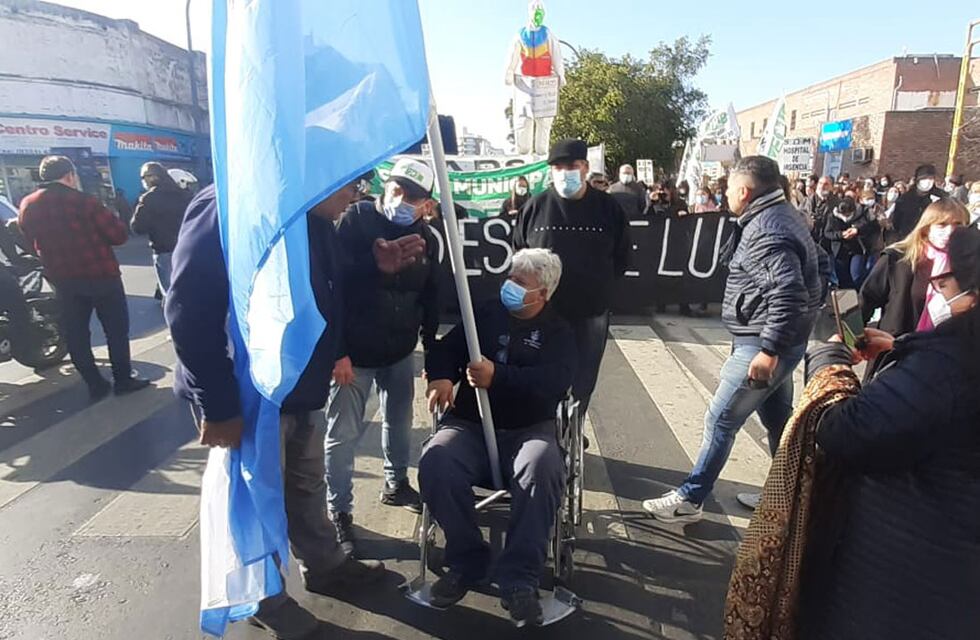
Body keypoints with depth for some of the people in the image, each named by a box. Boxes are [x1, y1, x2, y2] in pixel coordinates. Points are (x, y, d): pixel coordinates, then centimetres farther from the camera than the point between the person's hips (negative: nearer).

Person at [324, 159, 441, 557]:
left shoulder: (426, 239, 2)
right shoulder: (355, 222, -13)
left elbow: (430, 299, 10)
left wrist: (432, 348, 9)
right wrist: (337, 350, -19)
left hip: (400, 351, 5)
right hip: (353, 352, -5)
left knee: (400, 422, 20)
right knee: (343, 433, 4)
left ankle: (396, 484, 43)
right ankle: (339, 511, 22)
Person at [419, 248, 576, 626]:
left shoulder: (558, 332, 7)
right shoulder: (485, 316, 16)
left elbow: (555, 381, -11)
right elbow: (444, 349, 13)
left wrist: (498, 377, -24)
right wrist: (440, 377, -11)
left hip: (529, 428, -2)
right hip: (470, 424, 2)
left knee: (543, 470, -35)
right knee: (435, 464, -28)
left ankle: (518, 578, -19)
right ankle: (466, 561, -7)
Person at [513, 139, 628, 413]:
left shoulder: (608, 207, -1)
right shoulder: (535, 206, -2)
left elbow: (621, 256, 10)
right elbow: (519, 252, 9)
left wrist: (599, 283, 3)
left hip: (591, 314, 1)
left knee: (582, 385, 13)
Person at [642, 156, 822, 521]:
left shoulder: (765, 230, -21)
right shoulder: (779, 215, 13)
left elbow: (789, 294, -30)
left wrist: (768, 350, -28)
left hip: (764, 343, -11)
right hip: (776, 342, 11)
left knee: (721, 420, -2)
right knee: (778, 420, 20)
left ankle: (689, 499, 9)